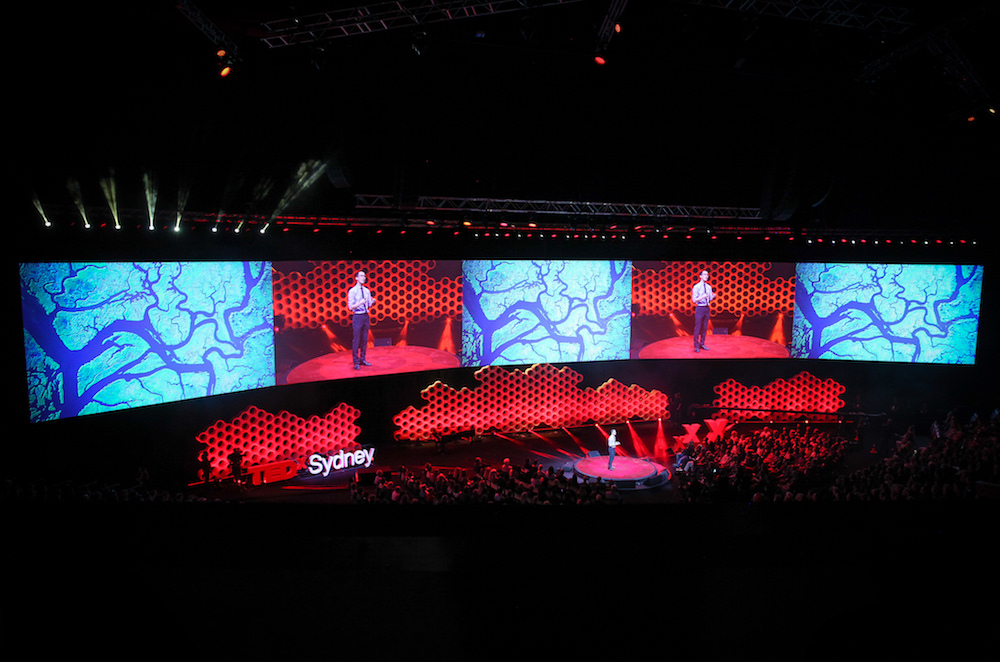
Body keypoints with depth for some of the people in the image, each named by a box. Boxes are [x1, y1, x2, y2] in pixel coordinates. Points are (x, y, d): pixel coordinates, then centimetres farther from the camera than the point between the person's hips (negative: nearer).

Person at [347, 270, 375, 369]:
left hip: (366, 316, 5)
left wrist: (372, 302, -6)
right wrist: (360, 303, -25)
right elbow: (350, 307, -9)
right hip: (358, 316, -5)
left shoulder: (367, 291, 10)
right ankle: (356, 362, 4)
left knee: (364, 339, 10)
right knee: (356, 340, -3)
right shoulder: (352, 291, -6)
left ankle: (362, 359, 21)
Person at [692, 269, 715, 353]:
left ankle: (702, 344, 20)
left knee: (705, 328, 9)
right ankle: (696, 346, 5)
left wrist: (713, 296, -5)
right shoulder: (696, 286, -6)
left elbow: (710, 299, 16)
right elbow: (694, 300, -9)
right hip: (699, 308, -5)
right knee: (697, 328, -3)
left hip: (707, 308, 5)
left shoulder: (709, 287, 10)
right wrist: (702, 297, -24)